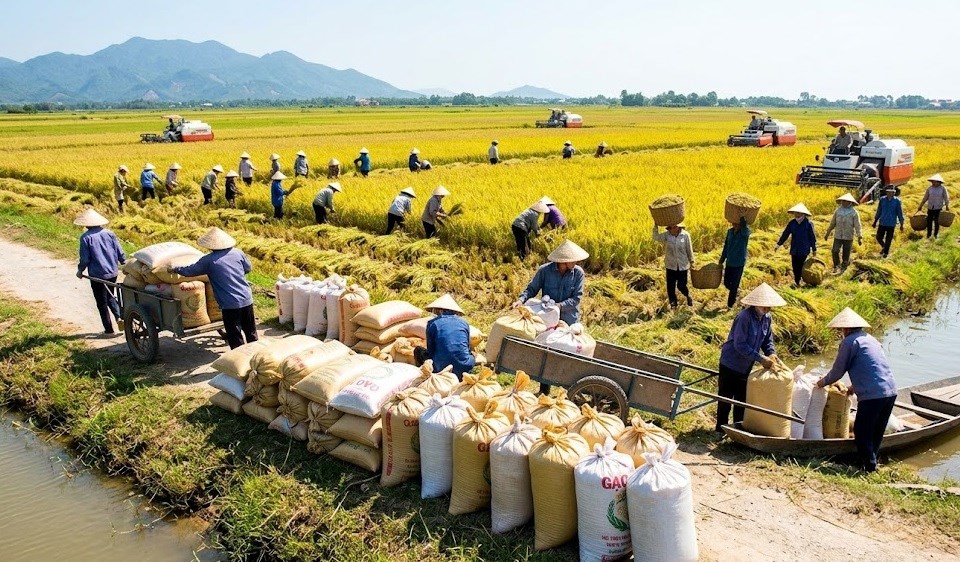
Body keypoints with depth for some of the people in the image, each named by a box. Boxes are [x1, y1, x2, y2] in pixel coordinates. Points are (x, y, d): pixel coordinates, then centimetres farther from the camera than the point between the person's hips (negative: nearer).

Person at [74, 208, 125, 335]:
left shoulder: (86, 237, -12)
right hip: (112, 273, 4)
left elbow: (85, 258, -11)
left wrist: (80, 270, 7)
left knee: (102, 303, 8)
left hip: (97, 275, -4)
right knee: (110, 296, 24)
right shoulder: (109, 234, 0)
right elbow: (120, 253, 2)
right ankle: (119, 316, 1)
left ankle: (109, 329, 13)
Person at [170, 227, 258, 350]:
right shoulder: (237, 253, 2)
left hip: (230, 304, -5)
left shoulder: (208, 260, -8)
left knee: (235, 336, 6)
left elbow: (190, 271, 3)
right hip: (247, 299, 5)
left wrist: (175, 269, 21)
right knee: (251, 331, 18)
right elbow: (248, 268, 16)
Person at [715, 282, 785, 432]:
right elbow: (740, 345, -26)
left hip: (746, 366, 7)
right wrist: (761, 358, -27)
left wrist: (772, 354, -12)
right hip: (731, 364, -7)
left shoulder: (767, 318, -2)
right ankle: (721, 428, 17)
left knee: (742, 399, 16)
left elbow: (767, 341, 8)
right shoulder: (745, 317, -25)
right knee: (726, 398, 4)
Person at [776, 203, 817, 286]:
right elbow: (785, 234, 10)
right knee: (794, 266, 6)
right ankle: (797, 281, 18)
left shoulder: (808, 224, -8)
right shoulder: (792, 223, 2)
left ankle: (797, 282, 5)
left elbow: (812, 237, -2)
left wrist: (814, 249, 2)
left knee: (800, 266, -3)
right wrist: (779, 244, 10)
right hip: (794, 249, 4)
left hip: (804, 250, -4)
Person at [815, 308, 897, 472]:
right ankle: (871, 463, 28)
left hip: (872, 395, -8)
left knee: (862, 432, 3)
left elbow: (838, 370, 0)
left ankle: (869, 469, 5)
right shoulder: (870, 339, 21)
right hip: (891, 392, 8)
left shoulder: (849, 341, -4)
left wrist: (823, 382, 18)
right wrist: (853, 387, 39)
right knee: (876, 433, 19)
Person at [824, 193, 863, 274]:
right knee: (835, 251, -11)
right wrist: (828, 233, 14)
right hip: (838, 236, 2)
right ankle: (836, 266, 10)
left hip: (848, 237, -2)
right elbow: (832, 223, 11)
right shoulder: (838, 210, 2)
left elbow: (857, 225, -6)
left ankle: (843, 267, 25)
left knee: (846, 254, 6)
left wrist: (859, 237, -9)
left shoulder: (854, 212, -7)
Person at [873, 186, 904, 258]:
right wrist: (875, 221, 13)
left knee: (888, 240, 7)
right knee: (879, 237, 4)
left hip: (891, 224, -2)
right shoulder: (882, 199, -3)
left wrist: (901, 224, 0)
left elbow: (900, 213, -2)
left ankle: (886, 252, 28)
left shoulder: (897, 201, -8)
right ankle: (884, 247, 34)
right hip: (882, 223, 2)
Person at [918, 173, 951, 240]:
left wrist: (947, 206, -6)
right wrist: (920, 206, 7)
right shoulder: (929, 188, -1)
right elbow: (925, 198, 5)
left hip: (938, 208, -2)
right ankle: (929, 234, 18)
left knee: (937, 222, 7)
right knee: (929, 221, 4)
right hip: (930, 208, 2)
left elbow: (946, 198, -3)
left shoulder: (943, 188, -7)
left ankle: (936, 234, 23)